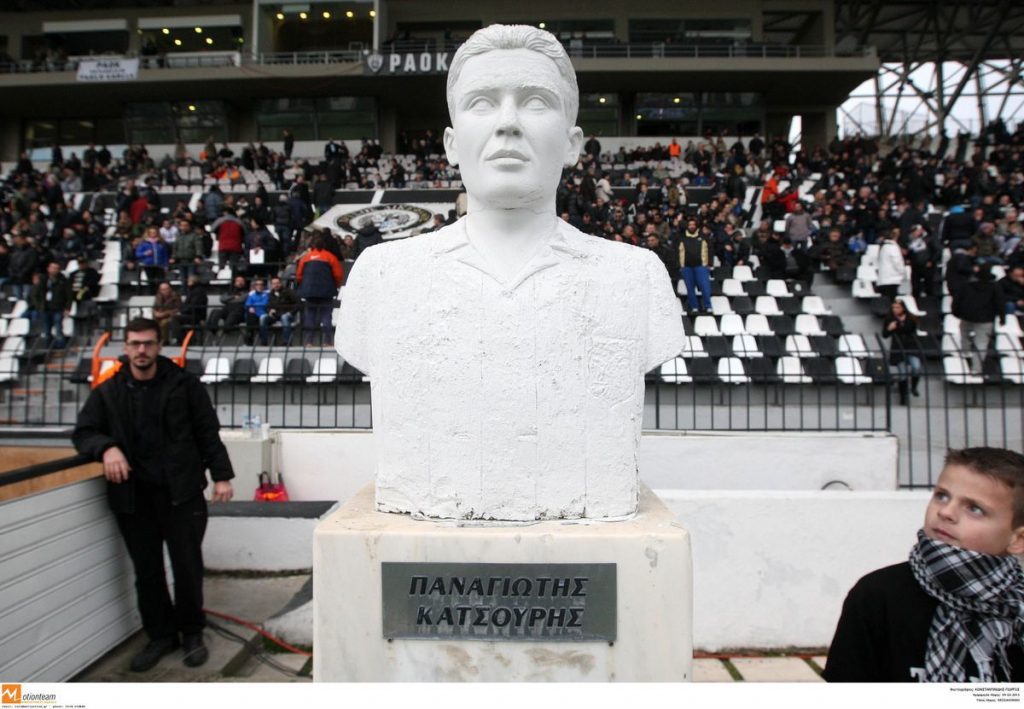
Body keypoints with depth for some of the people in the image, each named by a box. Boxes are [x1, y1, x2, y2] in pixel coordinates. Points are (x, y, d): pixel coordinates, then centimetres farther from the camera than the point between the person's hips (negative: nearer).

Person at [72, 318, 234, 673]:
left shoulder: (183, 383, 1)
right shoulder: (108, 391, 6)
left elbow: (208, 432, 2)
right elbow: (83, 432, 8)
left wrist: (221, 475, -3)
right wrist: (106, 447, -14)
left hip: (181, 491, -2)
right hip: (133, 494, 2)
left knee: (188, 566, 5)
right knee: (146, 571, 11)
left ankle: (191, 632, 25)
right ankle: (160, 634, 29)